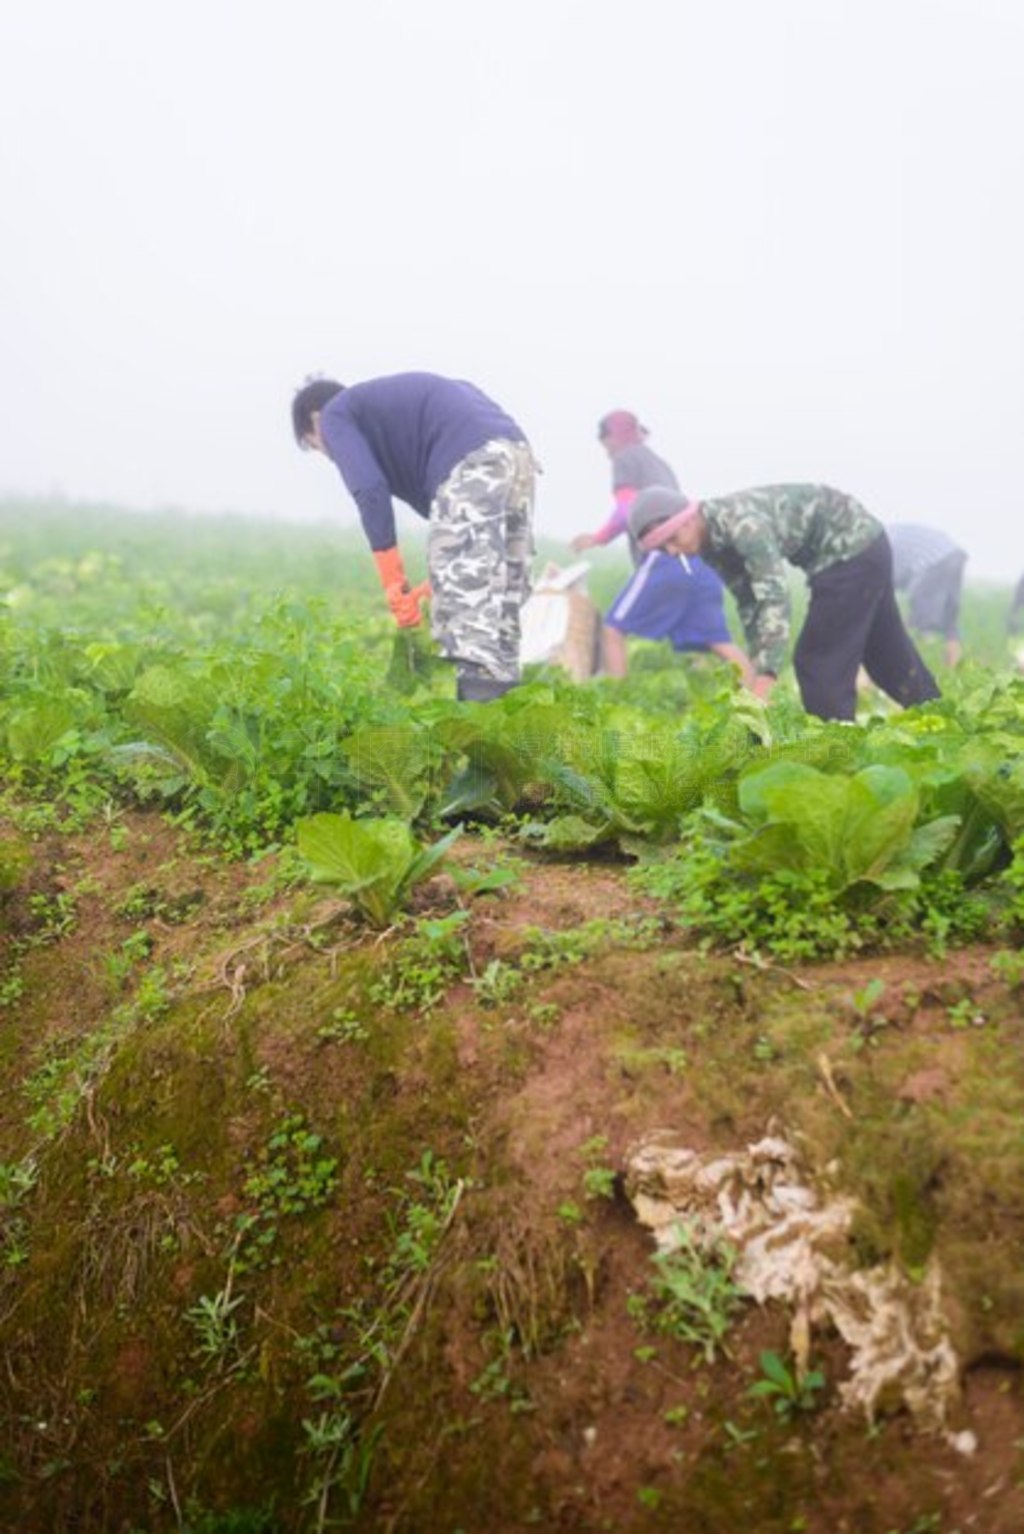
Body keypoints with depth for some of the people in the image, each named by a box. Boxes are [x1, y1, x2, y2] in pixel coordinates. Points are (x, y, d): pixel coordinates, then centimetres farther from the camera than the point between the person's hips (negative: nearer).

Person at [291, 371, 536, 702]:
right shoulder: (387, 401, 35)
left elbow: (370, 491, -5)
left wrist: (393, 585, -4)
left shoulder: (336, 415, 12)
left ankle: (479, 693, -25)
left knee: (463, 583, -15)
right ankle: (502, 684, 10)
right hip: (514, 450, 9)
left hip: (472, 458, -9)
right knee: (499, 589, 9)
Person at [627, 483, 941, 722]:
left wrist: (764, 678, -46)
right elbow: (750, 601, 5)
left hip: (854, 544, -10)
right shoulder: (715, 544, -3)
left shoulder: (740, 522, -31)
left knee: (818, 659, -10)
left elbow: (775, 595, -39)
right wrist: (758, 666, -1)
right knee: (889, 654, 21)